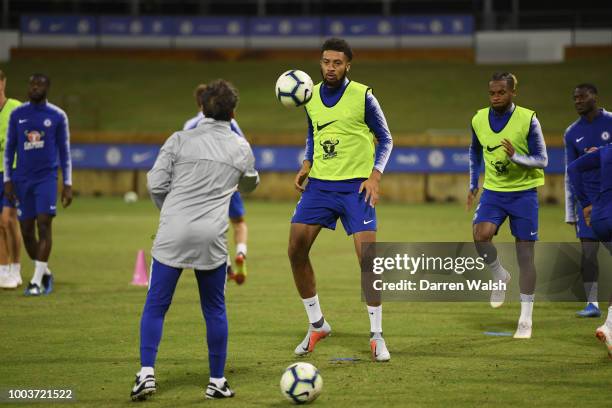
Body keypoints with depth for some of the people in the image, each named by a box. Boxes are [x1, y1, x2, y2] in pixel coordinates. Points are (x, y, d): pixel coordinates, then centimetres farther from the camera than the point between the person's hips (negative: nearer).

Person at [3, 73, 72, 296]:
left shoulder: (57, 116, 1)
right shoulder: (17, 115, 6)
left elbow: (65, 152, 5)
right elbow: (9, 149, 10)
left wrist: (68, 184, 0)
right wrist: (7, 180, 3)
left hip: (47, 177, -3)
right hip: (22, 179, 3)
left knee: (44, 225, -14)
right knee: (26, 230, 3)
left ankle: (37, 281, -13)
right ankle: (45, 273, 24)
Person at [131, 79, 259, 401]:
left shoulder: (179, 141, 2)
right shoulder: (241, 148, 8)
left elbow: (156, 184, 0)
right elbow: (249, 185, 27)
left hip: (173, 233, -1)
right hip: (212, 237, 1)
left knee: (155, 306, 6)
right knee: (215, 310, 13)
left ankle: (146, 373, -6)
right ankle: (217, 381, 17)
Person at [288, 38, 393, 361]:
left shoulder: (363, 97, -8)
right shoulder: (311, 96, 6)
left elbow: (385, 139, 1)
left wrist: (375, 176, -12)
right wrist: (306, 166, 4)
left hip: (355, 187, -5)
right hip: (319, 185, 5)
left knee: (368, 257, -12)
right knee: (296, 250, -3)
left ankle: (377, 337, 0)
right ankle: (317, 325, 14)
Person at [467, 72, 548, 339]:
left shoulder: (528, 120, -13)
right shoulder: (479, 120, 0)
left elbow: (542, 160, -11)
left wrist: (516, 157, -29)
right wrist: (473, 183, 15)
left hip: (523, 192, -3)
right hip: (493, 190, 3)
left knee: (525, 253, -1)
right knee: (480, 235, -24)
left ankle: (525, 320, 7)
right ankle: (500, 276, 7)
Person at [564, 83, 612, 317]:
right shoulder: (572, 133, 8)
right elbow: (570, 175, 10)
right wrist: (570, 212, 6)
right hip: (588, 199, 2)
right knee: (588, 252, -6)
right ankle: (592, 304, -2)